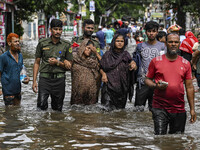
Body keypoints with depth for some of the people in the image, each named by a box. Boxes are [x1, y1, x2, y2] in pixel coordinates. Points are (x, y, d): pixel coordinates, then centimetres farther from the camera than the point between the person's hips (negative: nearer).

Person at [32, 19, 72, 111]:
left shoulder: (66, 45, 6)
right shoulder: (42, 43, 5)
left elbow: (69, 66, 9)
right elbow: (37, 63, 9)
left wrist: (58, 63, -9)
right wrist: (34, 81, 3)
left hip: (59, 79, 1)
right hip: (45, 77, -1)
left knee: (57, 109, 6)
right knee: (41, 105, -16)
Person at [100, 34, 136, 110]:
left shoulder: (126, 55, 8)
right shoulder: (108, 54, 4)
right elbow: (102, 67, 7)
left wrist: (133, 65, -18)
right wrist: (103, 74, -14)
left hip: (122, 86, 2)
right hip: (110, 86, -2)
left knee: (120, 108, 6)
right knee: (108, 109, -11)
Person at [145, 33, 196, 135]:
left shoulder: (185, 64, 8)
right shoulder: (156, 61, 3)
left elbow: (189, 87, 9)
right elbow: (147, 79, 8)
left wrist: (192, 109, 4)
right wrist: (156, 86, -14)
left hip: (179, 110, 2)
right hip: (160, 108, -2)